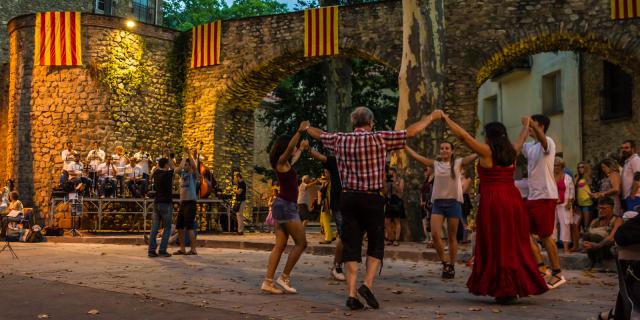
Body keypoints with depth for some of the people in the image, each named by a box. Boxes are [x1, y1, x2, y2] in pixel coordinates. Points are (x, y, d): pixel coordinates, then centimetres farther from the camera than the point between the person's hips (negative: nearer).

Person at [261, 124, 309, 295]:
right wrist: (300, 131, -42)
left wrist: (302, 148, 56)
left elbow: (294, 157, 41)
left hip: (283, 205, 10)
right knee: (301, 243, -3)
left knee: (280, 246, 7)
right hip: (286, 206, -10)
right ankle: (284, 277, 2)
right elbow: (289, 149, -30)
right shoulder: (281, 161, -8)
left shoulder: (286, 164, 17)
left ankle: (268, 282, 6)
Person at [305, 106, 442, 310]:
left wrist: (306, 127, 45)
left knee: (351, 246, 5)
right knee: (376, 244, 11)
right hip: (372, 198, -3)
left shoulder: (340, 140, 6)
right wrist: (432, 117, 11)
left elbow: (319, 134, 24)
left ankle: (351, 293, 3)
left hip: (348, 197, 4)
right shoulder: (379, 138, -6)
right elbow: (411, 132, -3)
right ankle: (368, 284, -4)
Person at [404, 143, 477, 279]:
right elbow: (415, 155, 6)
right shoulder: (435, 164, 8)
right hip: (438, 202, 2)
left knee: (451, 237, 5)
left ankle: (451, 266, 17)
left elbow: (476, 154, -6)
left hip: (453, 202, -2)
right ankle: (445, 262, 10)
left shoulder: (458, 163, 2)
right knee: (435, 234, -10)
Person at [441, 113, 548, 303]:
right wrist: (527, 124, 53)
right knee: (514, 245, 12)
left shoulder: (487, 151, -5)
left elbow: (462, 135, -4)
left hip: (493, 201, -6)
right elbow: (522, 138, 33)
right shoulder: (512, 151, 12)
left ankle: (504, 289, 1)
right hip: (514, 199, 6)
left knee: (495, 246, 0)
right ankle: (520, 286, 17)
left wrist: (446, 119, 7)